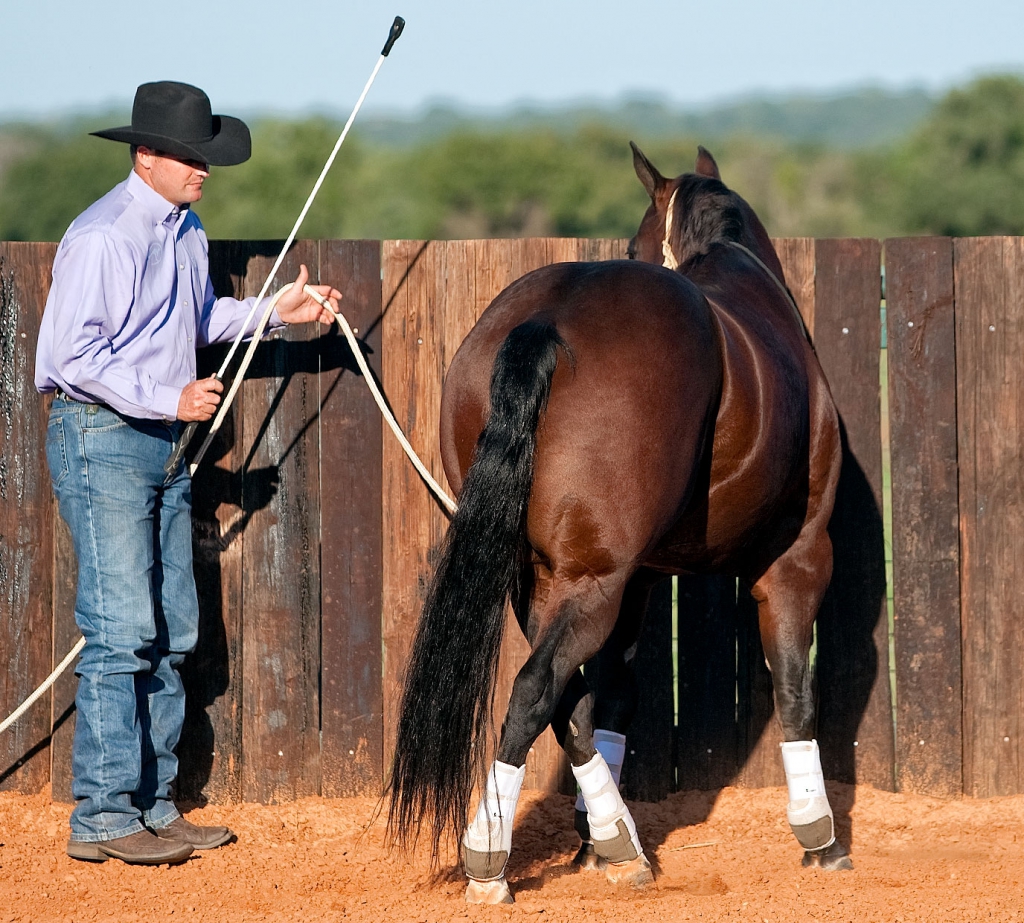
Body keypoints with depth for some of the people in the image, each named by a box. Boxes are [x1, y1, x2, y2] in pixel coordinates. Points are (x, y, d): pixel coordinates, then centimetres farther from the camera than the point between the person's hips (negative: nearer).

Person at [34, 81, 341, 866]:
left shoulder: (187, 230, 11)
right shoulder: (103, 238, -17)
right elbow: (77, 355, -21)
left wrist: (276, 313, 16)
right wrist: (170, 399, -22)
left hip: (164, 442, 9)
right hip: (102, 438, -9)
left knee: (171, 632, 10)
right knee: (121, 631, -11)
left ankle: (153, 804, 16)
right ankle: (102, 816, -8)